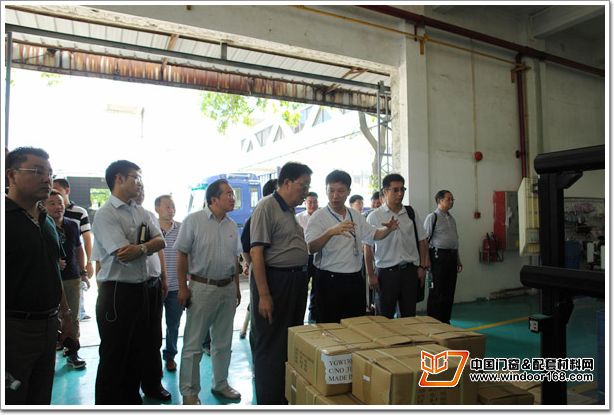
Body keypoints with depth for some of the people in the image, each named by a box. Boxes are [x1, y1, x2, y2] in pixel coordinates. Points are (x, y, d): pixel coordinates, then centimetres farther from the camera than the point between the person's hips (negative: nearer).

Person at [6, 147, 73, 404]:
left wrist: (66, 315, 19)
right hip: (14, 327, -7)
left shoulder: (47, 221, 12)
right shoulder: (8, 217, -13)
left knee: (41, 401, 18)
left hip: (48, 326, 7)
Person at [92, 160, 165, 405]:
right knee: (113, 357, 6)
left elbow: (161, 242, 0)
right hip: (116, 292, -8)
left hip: (140, 289, 8)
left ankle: (132, 400, 37)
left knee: (137, 352, 19)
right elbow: (125, 255, -22)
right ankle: (107, 404, 24)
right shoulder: (106, 214, -14)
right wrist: (148, 246, -5)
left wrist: (139, 247, -17)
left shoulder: (141, 212, 9)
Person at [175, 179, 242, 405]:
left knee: (223, 342, 16)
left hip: (227, 288, 5)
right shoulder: (193, 220, -9)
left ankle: (220, 384, 33)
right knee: (193, 344, 4)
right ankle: (189, 392, 20)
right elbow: (182, 255, -8)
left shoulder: (232, 225, 7)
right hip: (202, 288, -5)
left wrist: (237, 287, 13)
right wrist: (183, 287, -11)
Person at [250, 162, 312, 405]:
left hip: (296, 281, 9)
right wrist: (264, 295, -22)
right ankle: (269, 402, 19)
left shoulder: (291, 210, 13)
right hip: (274, 280, -9)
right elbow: (256, 252, -19)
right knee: (270, 346, 4)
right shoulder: (266, 207, -13)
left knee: (293, 343, 19)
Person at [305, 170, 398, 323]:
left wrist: (388, 229, -2)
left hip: (355, 279, 6)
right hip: (329, 281, -5)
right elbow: (310, 247, -22)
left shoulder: (356, 216, 10)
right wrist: (331, 232, -39)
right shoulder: (319, 217, -9)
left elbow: (374, 234, 20)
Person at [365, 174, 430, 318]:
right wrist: (371, 275, -5)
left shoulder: (411, 214, 5)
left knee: (409, 315, 11)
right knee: (386, 316, 7)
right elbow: (368, 247, -4)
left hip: (410, 270, 3)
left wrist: (422, 267, 5)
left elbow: (421, 241, 10)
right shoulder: (374, 217, -6)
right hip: (386, 272, -3)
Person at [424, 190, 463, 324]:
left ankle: (445, 322, 24)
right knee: (437, 293, -2)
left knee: (449, 292, 12)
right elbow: (425, 239, -10)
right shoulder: (432, 217, -7)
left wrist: (458, 260, 20)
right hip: (438, 256, -7)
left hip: (452, 256, 8)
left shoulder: (452, 219, 17)